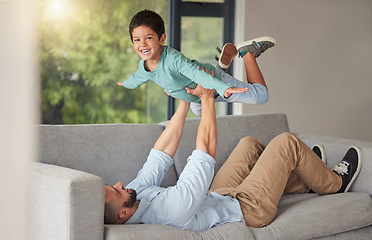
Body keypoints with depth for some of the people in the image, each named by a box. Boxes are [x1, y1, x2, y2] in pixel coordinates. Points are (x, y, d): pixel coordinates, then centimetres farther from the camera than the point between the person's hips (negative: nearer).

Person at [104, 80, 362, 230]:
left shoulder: (135, 192, -17)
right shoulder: (174, 208, -43)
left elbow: (160, 157, -6)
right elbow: (206, 149, -33)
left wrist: (184, 102, -4)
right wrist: (207, 98, -20)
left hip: (216, 196, 9)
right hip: (248, 208, -8)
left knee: (250, 144, 20)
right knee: (287, 143, -4)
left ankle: (303, 182, 42)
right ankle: (333, 182, 25)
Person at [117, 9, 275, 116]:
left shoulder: (173, 58, -40)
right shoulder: (143, 66, -15)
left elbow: (198, 74, -52)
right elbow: (138, 78, 11)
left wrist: (224, 88, -67)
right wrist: (127, 84, 33)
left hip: (214, 81, -8)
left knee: (261, 96, -11)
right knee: (197, 110, 42)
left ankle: (248, 52, 12)